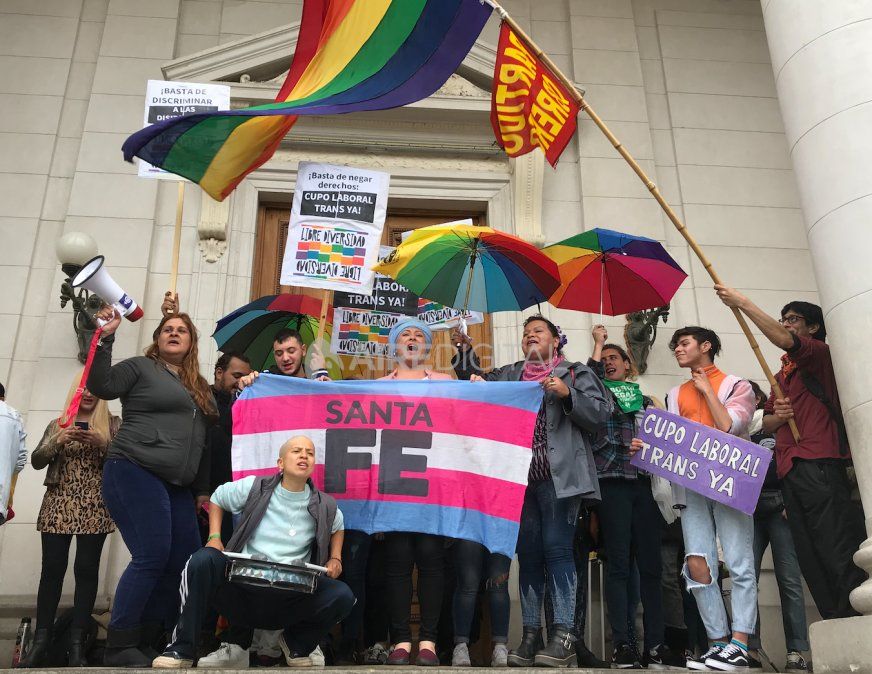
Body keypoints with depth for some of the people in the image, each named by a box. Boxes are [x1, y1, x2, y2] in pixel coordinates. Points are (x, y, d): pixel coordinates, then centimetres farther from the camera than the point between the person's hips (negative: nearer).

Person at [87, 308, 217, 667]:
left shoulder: (200, 387, 21)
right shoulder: (141, 367, 5)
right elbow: (101, 386, -11)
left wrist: (203, 490, 20)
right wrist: (105, 339, -18)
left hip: (177, 486, 7)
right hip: (134, 473, -7)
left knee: (187, 559, -1)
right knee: (152, 556, -15)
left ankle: (147, 640, 8)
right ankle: (119, 647, -4)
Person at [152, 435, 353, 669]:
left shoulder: (324, 507, 4)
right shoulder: (254, 488, 1)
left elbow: (338, 526, 26)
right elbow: (217, 498, 18)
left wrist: (335, 559, 9)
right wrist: (214, 538, 3)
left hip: (291, 600, 1)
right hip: (242, 586, -1)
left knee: (342, 595, -25)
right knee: (203, 560, -30)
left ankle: (296, 645, 6)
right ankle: (181, 651, -17)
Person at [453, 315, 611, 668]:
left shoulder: (575, 373, 9)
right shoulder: (510, 374, 22)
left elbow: (600, 413, 1)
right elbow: (476, 383, 23)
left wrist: (568, 394, -13)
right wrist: (465, 350, 11)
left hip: (558, 476, -4)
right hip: (521, 476, 4)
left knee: (557, 548, -9)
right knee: (527, 552, 5)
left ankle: (563, 635, -6)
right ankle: (531, 635, 9)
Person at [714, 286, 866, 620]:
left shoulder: (820, 353, 4)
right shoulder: (781, 376, 28)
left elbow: (784, 340, -16)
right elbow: (766, 424, 28)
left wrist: (742, 303, -12)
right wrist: (776, 416, 4)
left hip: (818, 464, -9)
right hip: (790, 468, 9)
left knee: (837, 550, -15)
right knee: (811, 560, 5)